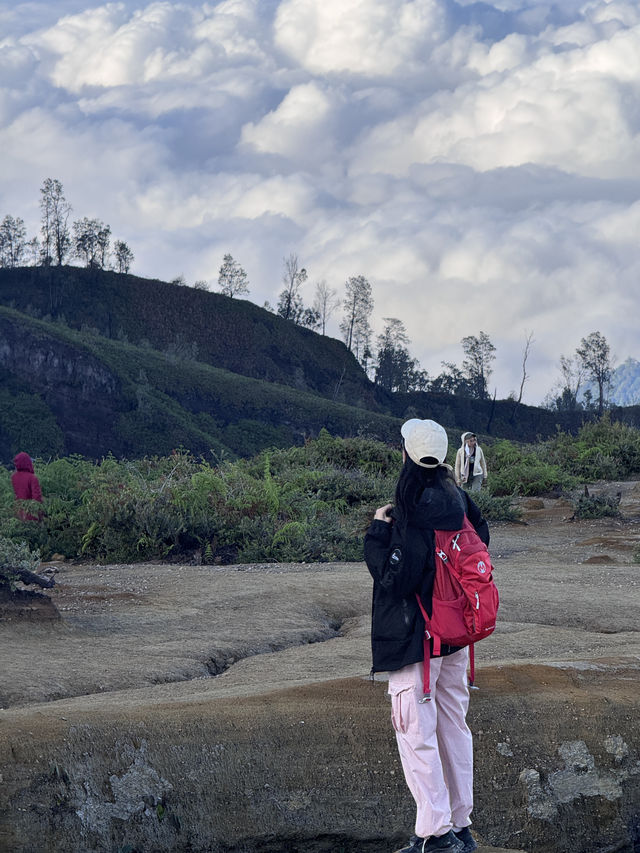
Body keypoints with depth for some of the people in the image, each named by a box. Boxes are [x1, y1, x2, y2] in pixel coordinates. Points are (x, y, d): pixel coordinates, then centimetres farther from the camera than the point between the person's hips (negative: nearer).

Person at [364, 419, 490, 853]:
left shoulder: (415, 514, -22)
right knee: (453, 725, 14)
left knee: (417, 732, -2)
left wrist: (379, 531, -10)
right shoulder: (457, 499, 2)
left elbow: (394, 579, -21)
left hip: (417, 637, -8)